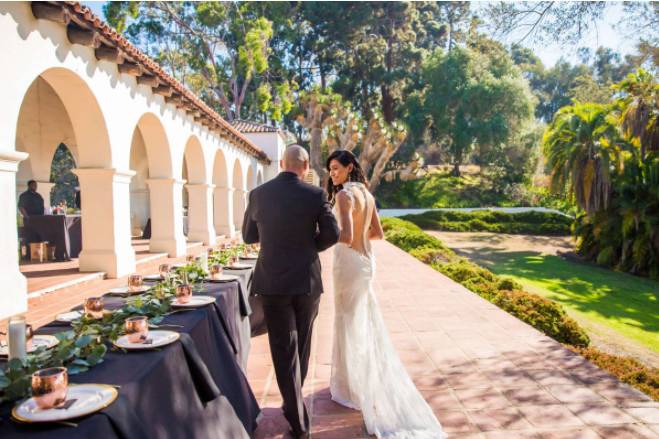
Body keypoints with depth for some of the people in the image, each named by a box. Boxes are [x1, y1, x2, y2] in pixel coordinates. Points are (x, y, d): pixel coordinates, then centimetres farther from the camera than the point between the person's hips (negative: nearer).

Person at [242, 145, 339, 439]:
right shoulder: (315, 194, -6)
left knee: (284, 351, 6)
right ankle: (294, 402, 39)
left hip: (272, 282, 0)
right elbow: (332, 234, -7)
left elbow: (248, 236, 8)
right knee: (302, 345, 21)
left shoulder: (258, 194, -1)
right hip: (307, 281, 1)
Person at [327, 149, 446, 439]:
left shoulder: (344, 195, -17)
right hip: (366, 261, 8)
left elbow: (345, 237, -27)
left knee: (350, 325, 4)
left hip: (349, 264, -8)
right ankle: (373, 382, 32)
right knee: (367, 323, 18)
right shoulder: (366, 193, 8)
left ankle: (354, 389, 18)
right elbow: (378, 233, 14)